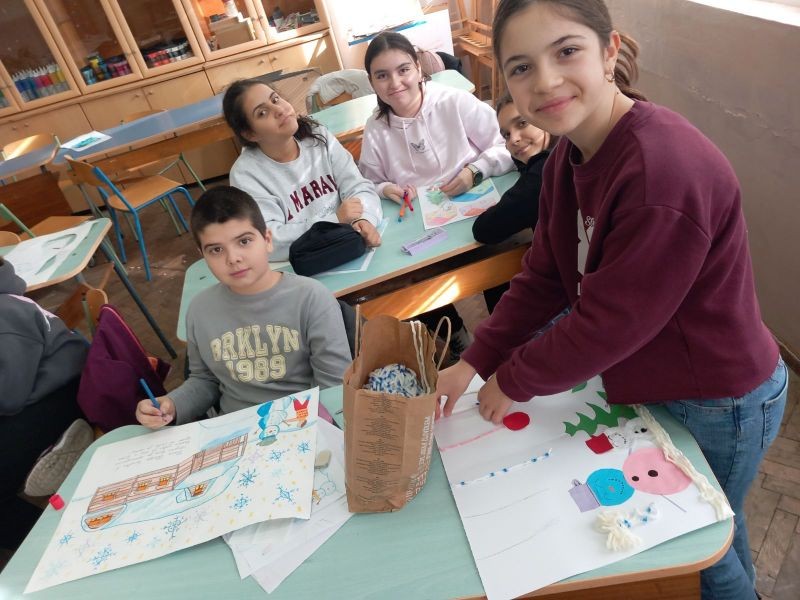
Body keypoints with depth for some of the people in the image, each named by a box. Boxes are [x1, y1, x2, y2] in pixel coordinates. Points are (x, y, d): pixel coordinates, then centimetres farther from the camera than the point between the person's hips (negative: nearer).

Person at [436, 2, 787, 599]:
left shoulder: (664, 170, -34)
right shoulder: (570, 156, -6)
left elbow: (611, 324, -30)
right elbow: (544, 277, -4)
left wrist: (512, 381, -16)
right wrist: (474, 362, -10)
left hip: (720, 404, -8)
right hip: (653, 385, 8)